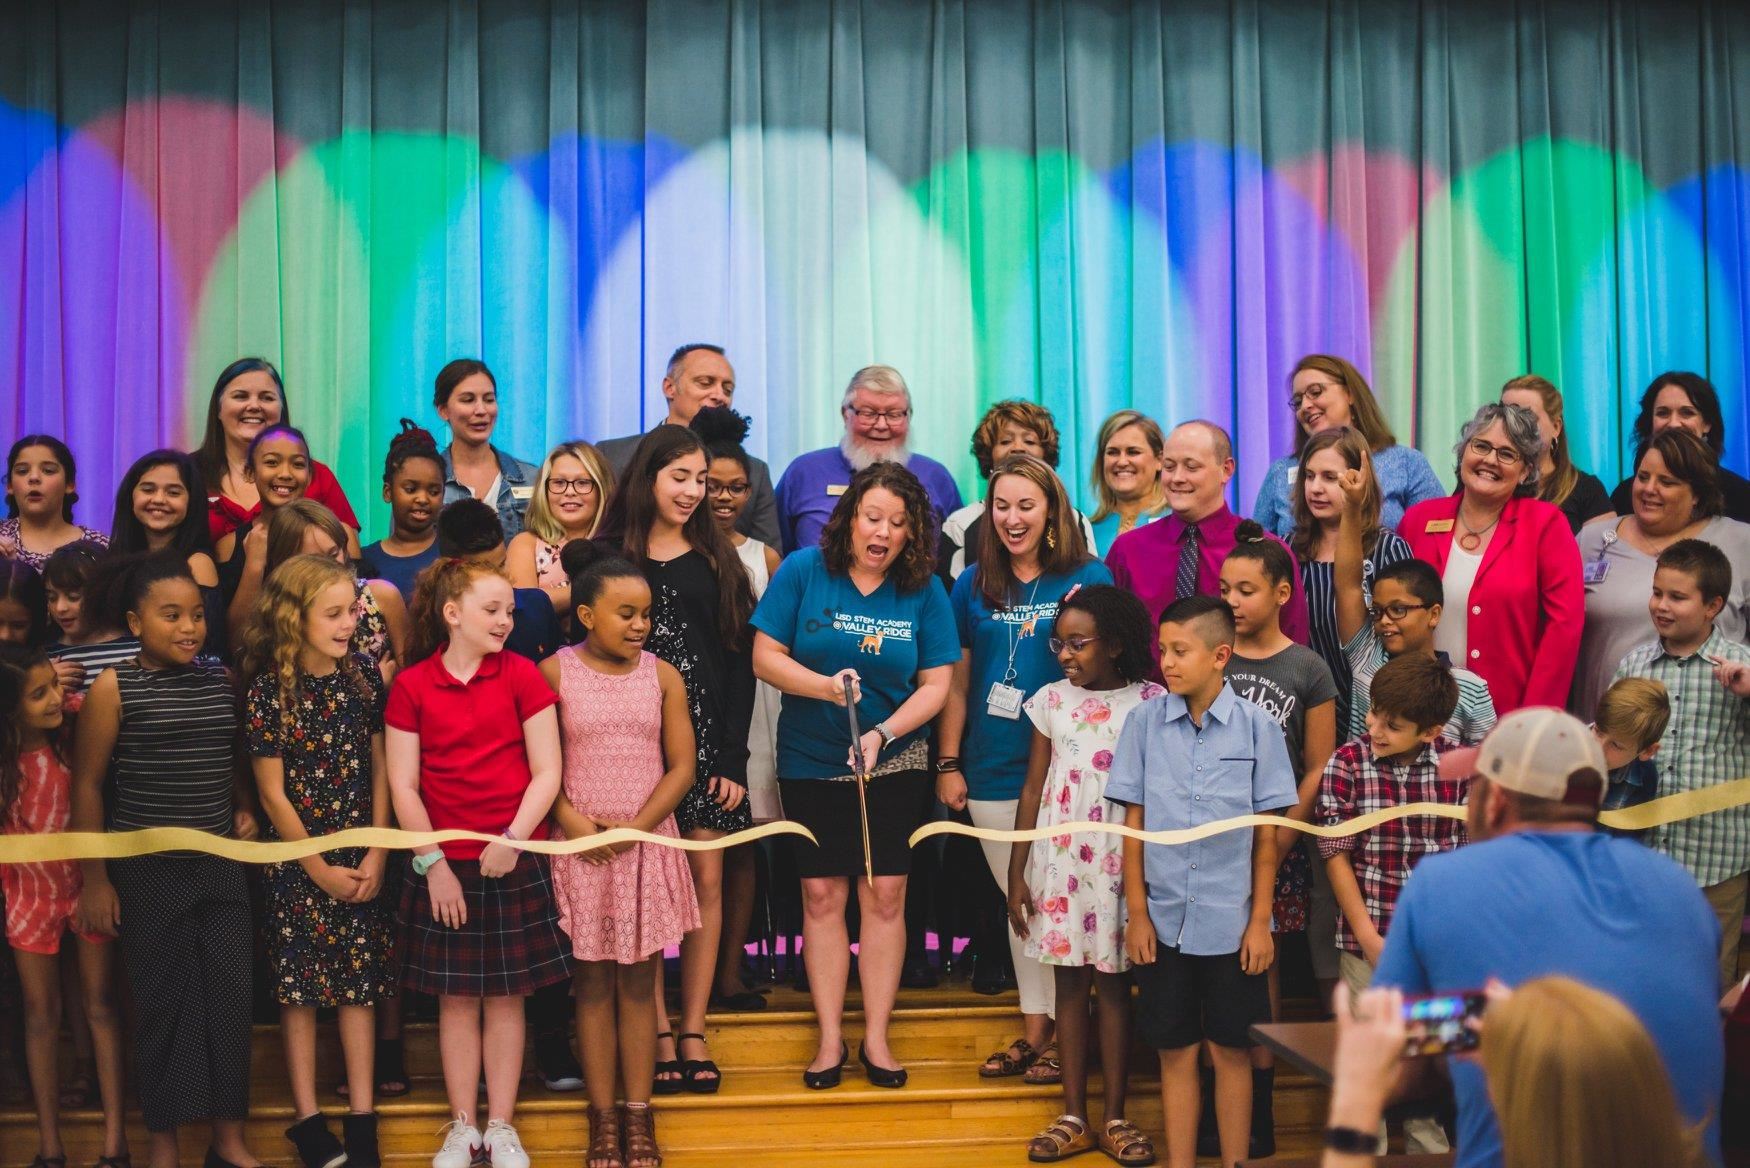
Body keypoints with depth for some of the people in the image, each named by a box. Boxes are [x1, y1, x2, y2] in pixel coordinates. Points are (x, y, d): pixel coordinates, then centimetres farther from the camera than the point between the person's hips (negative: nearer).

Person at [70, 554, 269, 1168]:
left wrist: (245, 810, 3)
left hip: (220, 865, 4)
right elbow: (87, 784, -5)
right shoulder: (114, 687, -8)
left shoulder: (220, 683, 5)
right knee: (161, 1002, 4)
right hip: (148, 871, -4)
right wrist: (94, 878, -7)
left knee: (231, 995, 6)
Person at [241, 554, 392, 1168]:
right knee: (299, 985, 4)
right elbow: (272, 795, -8)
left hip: (361, 858, 3)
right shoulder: (268, 690, -11)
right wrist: (320, 870, -7)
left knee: (359, 981, 5)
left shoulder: (364, 674, -1)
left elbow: (379, 767, 3)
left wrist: (376, 854, -4)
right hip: (296, 860, -3)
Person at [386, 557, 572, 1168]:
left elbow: (546, 773, -3)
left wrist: (513, 839, -14)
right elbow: (403, 786, -1)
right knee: (456, 997, 8)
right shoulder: (411, 686, -1)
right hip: (444, 865, 0)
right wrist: (432, 863, -6)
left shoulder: (522, 675, -1)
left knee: (505, 994, 6)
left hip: (515, 860, 0)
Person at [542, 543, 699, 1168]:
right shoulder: (554, 673, -2)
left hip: (647, 842, 1)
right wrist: (575, 824, -13)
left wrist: (636, 825, -10)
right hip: (582, 848, -1)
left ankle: (639, 1117, 10)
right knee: (593, 982, 4)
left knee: (638, 982, 5)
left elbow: (681, 765, 2)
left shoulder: (662, 675, 4)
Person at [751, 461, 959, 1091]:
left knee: (884, 894, 0)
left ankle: (876, 1038, 10)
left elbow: (936, 685, -3)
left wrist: (882, 734, -18)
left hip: (894, 762, 1)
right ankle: (830, 1039, 11)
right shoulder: (803, 571, -6)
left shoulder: (924, 591, -3)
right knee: (822, 895, 3)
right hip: (811, 762, 0)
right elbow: (765, 657, -7)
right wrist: (826, 686, -23)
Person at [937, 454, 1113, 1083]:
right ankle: (1035, 1029, 21)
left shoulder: (1089, 580, -1)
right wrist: (948, 764, 9)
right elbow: (956, 683, 12)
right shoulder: (974, 587, 9)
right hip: (992, 773, 4)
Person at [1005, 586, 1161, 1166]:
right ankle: (1074, 1118, 14)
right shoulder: (1052, 700, 4)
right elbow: (1033, 790, 6)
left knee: (1114, 986, 5)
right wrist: (1016, 874, 4)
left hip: (1121, 863, -2)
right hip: (1059, 859, 2)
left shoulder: (1149, 702, -3)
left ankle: (1116, 1118, 13)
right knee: (1069, 983, 7)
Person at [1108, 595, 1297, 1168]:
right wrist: (1137, 913, 1)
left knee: (1232, 1051, 8)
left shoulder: (1257, 727, -5)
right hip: (1165, 920, 1)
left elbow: (1268, 833, 0)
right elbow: (1134, 822, 3)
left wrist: (1260, 920, -2)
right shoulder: (1145, 722, -1)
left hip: (1231, 922, -1)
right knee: (1175, 1052, 9)